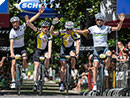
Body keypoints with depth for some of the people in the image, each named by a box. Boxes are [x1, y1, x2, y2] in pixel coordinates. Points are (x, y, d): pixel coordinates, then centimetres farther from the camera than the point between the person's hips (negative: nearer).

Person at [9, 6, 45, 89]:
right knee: (13, 64, -10)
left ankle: (24, 72, 3)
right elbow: (11, 43, -27)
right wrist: (12, 53, -41)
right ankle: (13, 81, -7)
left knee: (25, 59, -24)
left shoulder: (22, 27, -11)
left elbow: (31, 20, -11)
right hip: (15, 48, -2)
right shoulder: (12, 32, -20)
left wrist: (39, 13, -17)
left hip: (22, 47, 2)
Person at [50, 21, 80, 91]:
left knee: (73, 56, -36)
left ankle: (73, 70, -10)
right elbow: (53, 33, -27)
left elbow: (77, 45, -32)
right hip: (63, 49, 1)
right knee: (63, 66, -4)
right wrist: (53, 26, -42)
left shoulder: (75, 35, -24)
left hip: (71, 49, -1)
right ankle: (61, 83, 0)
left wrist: (77, 54, -46)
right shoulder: (63, 32, -19)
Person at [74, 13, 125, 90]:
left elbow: (118, 28, 0)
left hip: (104, 47, -1)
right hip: (96, 48, 1)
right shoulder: (93, 28, 7)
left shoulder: (106, 28, 4)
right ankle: (95, 84, -1)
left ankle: (106, 69, -9)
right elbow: (82, 32, 10)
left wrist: (121, 21, -14)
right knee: (95, 66, -5)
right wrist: (73, 30, 2)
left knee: (109, 54, -36)